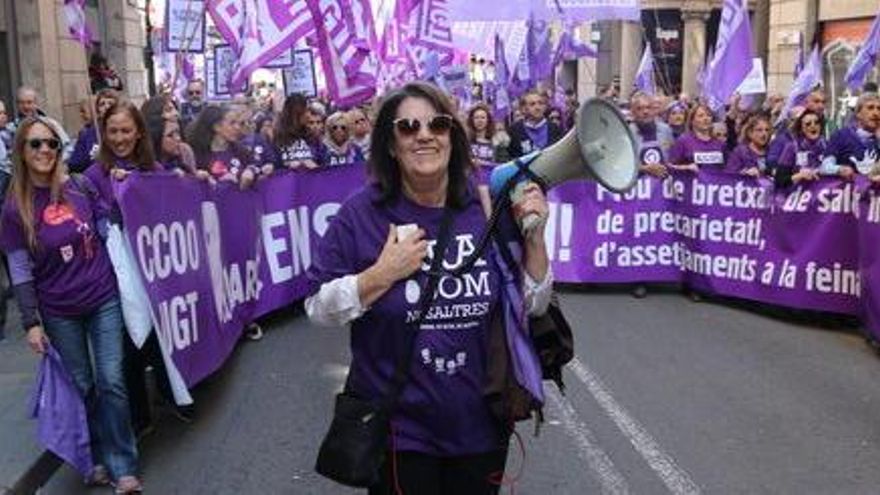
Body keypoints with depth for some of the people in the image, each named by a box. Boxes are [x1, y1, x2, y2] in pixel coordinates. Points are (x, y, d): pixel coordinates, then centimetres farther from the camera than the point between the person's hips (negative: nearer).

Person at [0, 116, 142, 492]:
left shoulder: (80, 187, -2)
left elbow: (107, 229, 11)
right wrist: (31, 323, -7)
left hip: (104, 299, 1)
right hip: (60, 313, -1)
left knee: (111, 383, 0)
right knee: (83, 387, 10)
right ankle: (99, 458, 27)